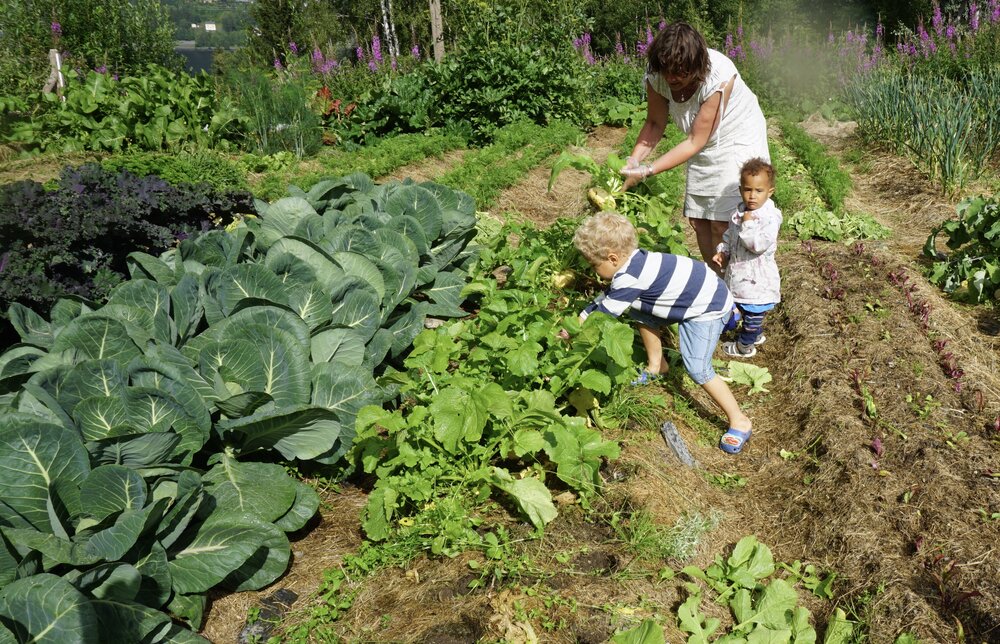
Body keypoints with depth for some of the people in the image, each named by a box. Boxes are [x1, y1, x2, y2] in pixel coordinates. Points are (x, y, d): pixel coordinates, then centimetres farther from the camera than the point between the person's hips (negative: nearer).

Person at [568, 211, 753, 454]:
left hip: (709, 307, -10)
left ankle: (739, 421, -2)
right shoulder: (633, 260, -1)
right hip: (691, 297, 10)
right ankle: (656, 366, 32)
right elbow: (606, 298, 9)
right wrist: (579, 320, 7)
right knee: (641, 313, 15)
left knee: (697, 368, -15)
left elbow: (604, 314, -19)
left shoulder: (629, 279, -29)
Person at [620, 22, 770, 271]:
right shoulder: (657, 75, -20)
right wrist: (633, 161, -24)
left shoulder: (718, 77, -34)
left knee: (722, 222, -12)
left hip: (738, 140, -6)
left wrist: (647, 171, -35)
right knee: (698, 218, 6)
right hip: (704, 146, 6)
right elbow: (655, 123, -7)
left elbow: (695, 141, -30)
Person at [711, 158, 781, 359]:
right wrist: (722, 252, 1)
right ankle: (756, 335, 48)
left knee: (752, 312, 9)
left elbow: (760, 244, -32)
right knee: (746, 309, 26)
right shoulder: (739, 212, 2)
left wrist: (748, 225, -29)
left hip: (757, 279, -8)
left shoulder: (770, 217, -22)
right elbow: (729, 236, 15)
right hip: (740, 273, 8)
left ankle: (744, 346, 25)